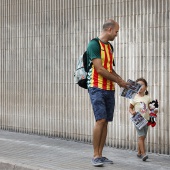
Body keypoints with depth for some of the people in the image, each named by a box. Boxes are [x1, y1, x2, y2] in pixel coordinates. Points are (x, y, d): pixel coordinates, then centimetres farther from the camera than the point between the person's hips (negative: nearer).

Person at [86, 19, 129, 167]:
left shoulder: (110, 46, 18)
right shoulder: (94, 44, -9)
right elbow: (99, 69, -15)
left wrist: (121, 80, 9)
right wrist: (118, 81, -8)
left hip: (109, 89, 8)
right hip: (97, 88, -8)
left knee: (105, 122, 6)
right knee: (101, 120, -13)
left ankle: (100, 155, 12)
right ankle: (95, 156, -6)